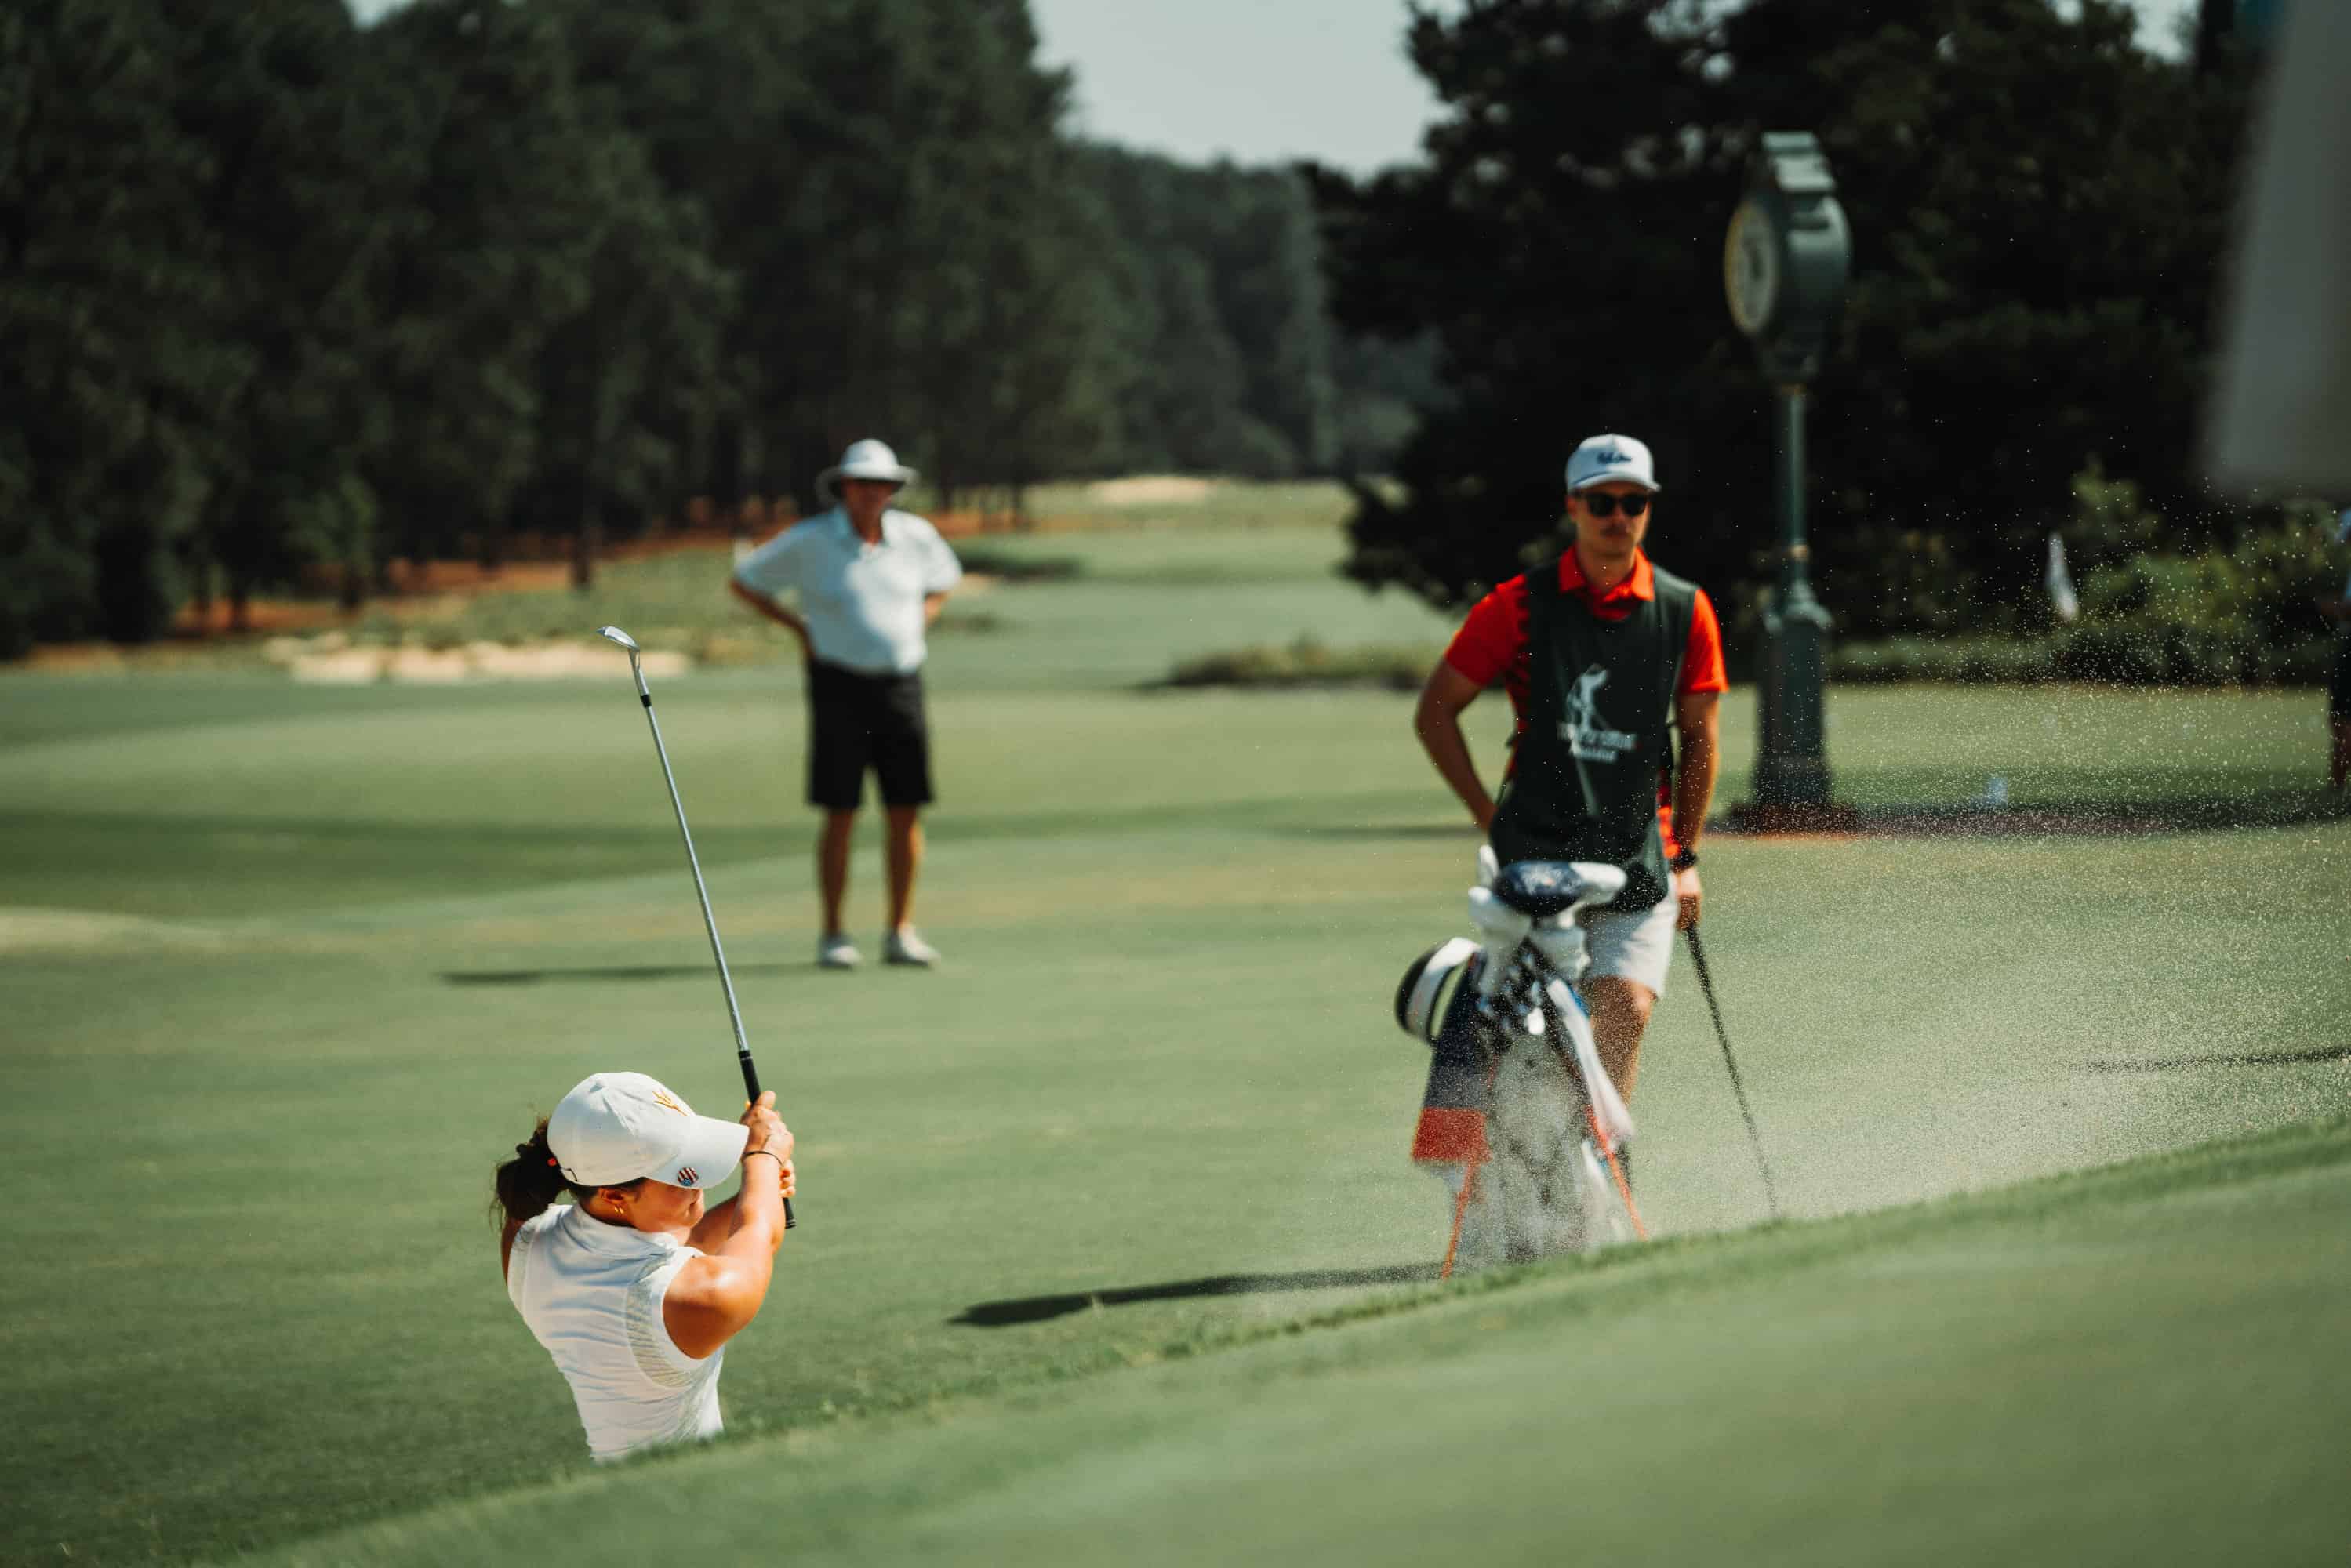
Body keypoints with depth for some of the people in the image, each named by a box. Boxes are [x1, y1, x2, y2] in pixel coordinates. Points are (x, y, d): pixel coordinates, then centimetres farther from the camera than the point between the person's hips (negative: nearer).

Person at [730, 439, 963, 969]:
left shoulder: (914, 536, 3)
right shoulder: (809, 541, -6)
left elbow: (943, 578, 25)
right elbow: (744, 582, 4)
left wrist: (917, 623, 9)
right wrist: (801, 629, -1)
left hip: (902, 682, 3)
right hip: (840, 684, -3)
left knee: (906, 812, 1)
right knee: (841, 815, -5)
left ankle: (901, 933, 9)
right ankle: (833, 936, 3)